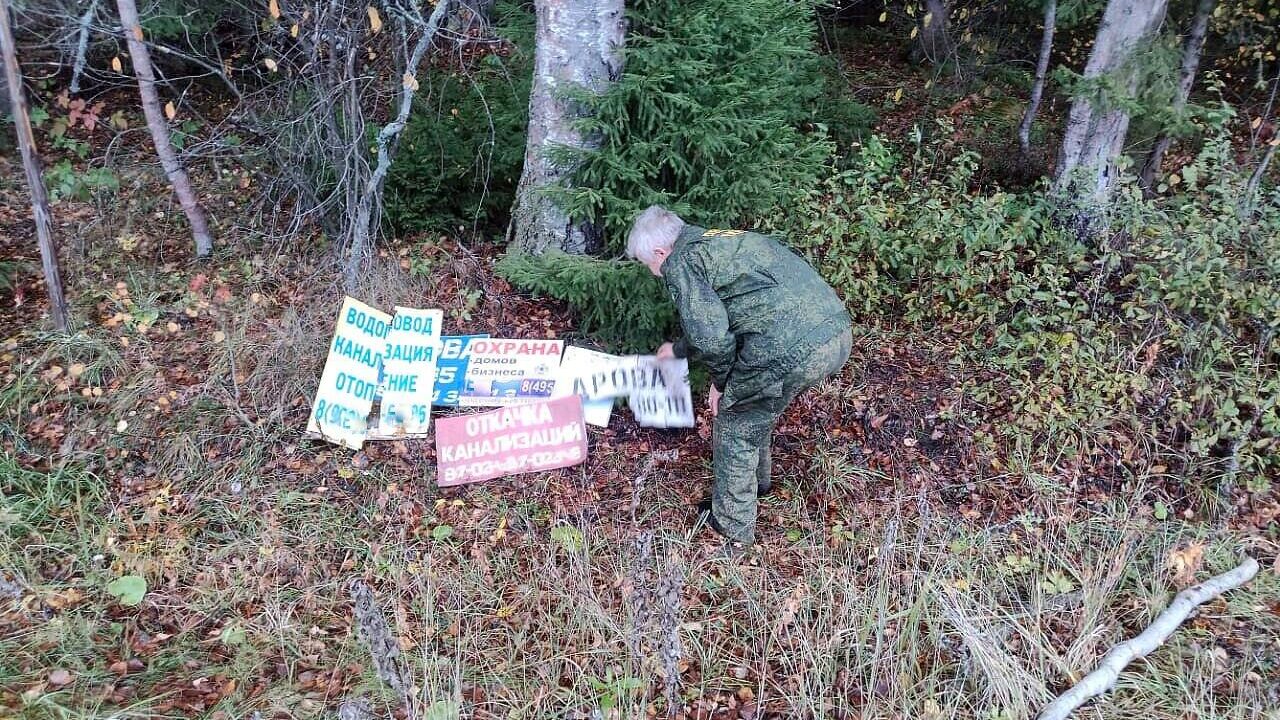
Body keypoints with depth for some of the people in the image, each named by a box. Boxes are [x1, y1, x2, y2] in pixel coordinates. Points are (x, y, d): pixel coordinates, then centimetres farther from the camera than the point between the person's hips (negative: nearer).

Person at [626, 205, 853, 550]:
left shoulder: (679, 263, 1)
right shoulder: (715, 240, 28)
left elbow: (709, 336, -13)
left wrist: (721, 381, 7)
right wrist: (678, 349, 54)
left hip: (790, 350, -9)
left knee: (735, 427, 15)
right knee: (757, 411, 32)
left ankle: (733, 525, 30)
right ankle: (757, 480, 53)